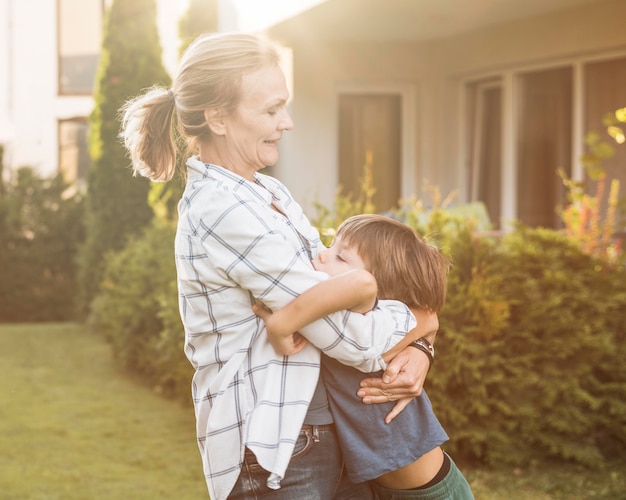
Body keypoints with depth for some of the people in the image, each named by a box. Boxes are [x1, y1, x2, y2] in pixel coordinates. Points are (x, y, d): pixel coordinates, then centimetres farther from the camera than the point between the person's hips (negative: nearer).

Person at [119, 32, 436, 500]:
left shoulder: (269, 193, 10)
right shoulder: (223, 212, -20)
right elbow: (342, 330, -20)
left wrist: (416, 353, -7)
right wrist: (415, 321, -2)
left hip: (321, 436, 9)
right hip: (272, 456, -9)